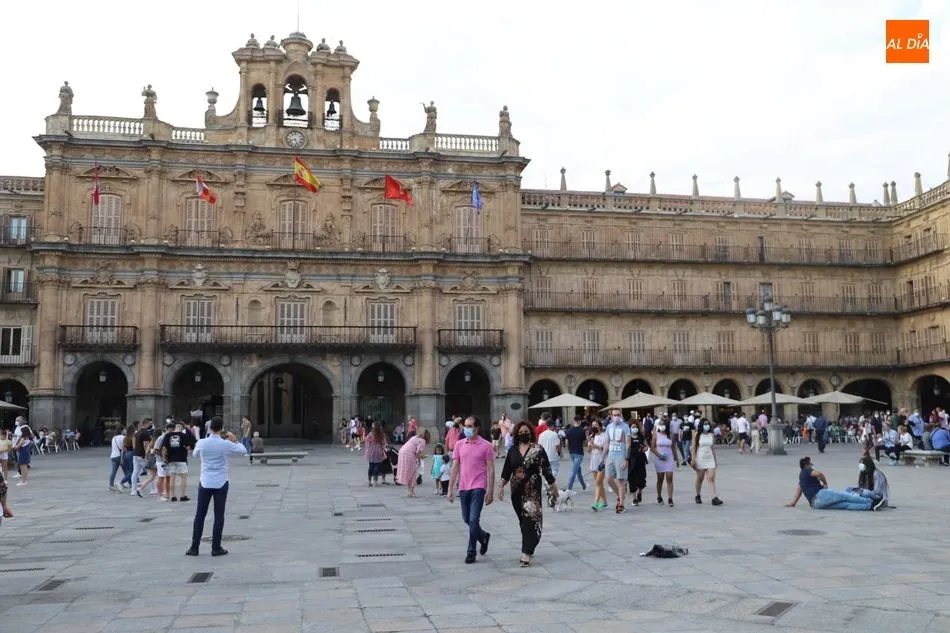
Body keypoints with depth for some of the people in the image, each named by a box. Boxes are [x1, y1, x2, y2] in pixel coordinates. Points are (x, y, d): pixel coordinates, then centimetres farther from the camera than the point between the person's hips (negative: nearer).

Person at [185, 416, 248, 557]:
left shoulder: (201, 443, -6)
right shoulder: (226, 444, -10)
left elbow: (195, 454, 17)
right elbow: (244, 451, 4)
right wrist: (235, 440, 18)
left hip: (205, 483, 2)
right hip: (221, 483, -1)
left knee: (200, 515, 9)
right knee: (219, 516, 5)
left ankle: (194, 547, 12)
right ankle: (216, 548, 7)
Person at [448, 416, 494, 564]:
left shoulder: (486, 445, -6)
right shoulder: (459, 444, 6)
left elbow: (491, 469, -4)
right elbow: (455, 467, 8)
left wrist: (490, 492, -8)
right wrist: (450, 488, 4)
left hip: (478, 487, -5)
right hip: (463, 487, 5)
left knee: (473, 519, -8)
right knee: (466, 519, 13)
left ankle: (471, 552, 4)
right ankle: (483, 536, 39)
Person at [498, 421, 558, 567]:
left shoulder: (538, 450, -3)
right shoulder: (512, 450, 7)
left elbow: (546, 470, -1)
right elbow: (506, 470, 9)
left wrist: (554, 487, 3)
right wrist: (501, 486, 2)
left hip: (532, 490, -4)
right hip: (517, 490, 4)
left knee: (530, 519, -11)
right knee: (523, 520, 13)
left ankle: (526, 554, -13)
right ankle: (529, 548, 29)